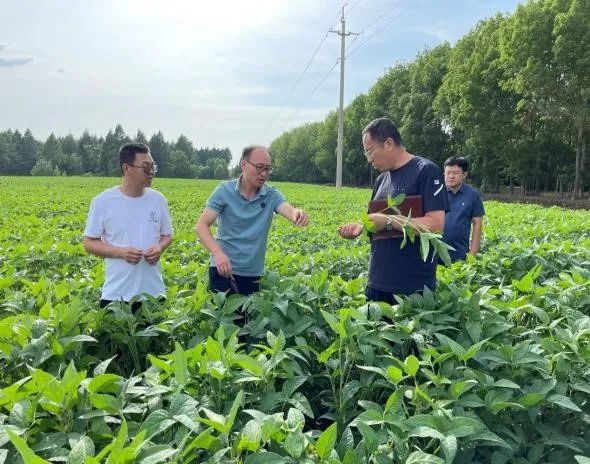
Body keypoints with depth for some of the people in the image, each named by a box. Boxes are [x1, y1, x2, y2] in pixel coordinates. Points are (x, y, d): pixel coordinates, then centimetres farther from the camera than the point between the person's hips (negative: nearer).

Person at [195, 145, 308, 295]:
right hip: (222, 269, -2)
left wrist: (297, 214, -47)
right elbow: (201, 225, -13)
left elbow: (288, 210, -22)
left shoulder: (272, 195, -3)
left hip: (253, 274, 3)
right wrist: (218, 253, -30)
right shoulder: (224, 190, -8)